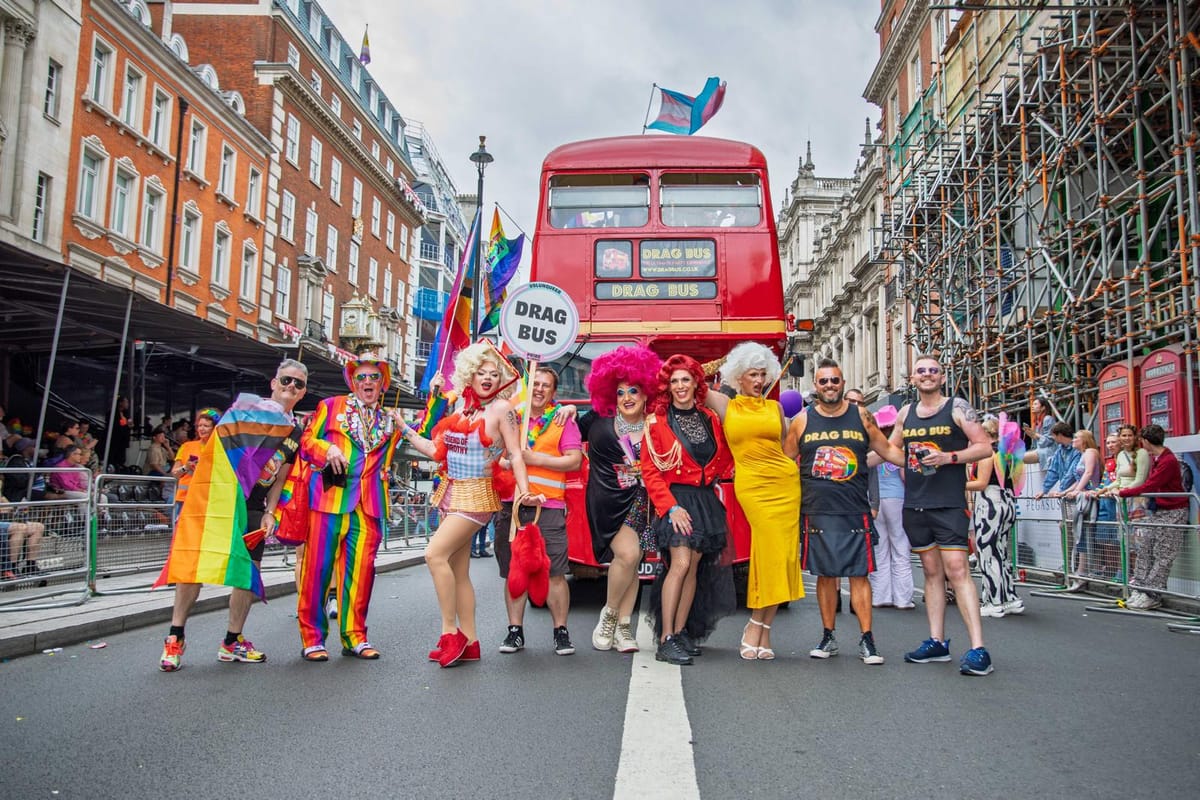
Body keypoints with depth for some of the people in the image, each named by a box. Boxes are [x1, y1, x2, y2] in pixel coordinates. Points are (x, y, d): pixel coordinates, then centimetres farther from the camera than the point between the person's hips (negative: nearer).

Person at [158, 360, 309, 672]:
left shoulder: (296, 434, 12)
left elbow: (280, 477, 14)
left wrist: (269, 512, 4)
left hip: (253, 509, 5)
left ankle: (232, 642, 16)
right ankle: (175, 637, 2)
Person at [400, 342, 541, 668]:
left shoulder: (501, 408, -6)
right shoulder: (461, 408, 12)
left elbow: (515, 454, -9)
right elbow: (438, 451, 14)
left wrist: (523, 491, -21)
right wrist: (406, 431, 16)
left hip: (476, 495, -7)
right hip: (450, 493, 7)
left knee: (435, 554, -19)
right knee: (458, 570, 8)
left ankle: (450, 631, -9)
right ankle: (469, 642, 15)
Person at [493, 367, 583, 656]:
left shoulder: (563, 420, 7)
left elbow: (574, 460, -2)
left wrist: (535, 459, -9)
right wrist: (505, 462, -5)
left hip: (548, 506, -3)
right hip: (509, 504, 3)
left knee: (555, 572, -4)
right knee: (513, 571, 6)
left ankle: (561, 631, 8)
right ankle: (515, 630, 16)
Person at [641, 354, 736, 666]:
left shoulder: (711, 420, 10)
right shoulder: (657, 423, -3)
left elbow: (726, 457, 23)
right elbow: (650, 472, -8)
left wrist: (715, 476, 4)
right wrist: (670, 507, -15)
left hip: (705, 500, 5)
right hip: (675, 499, -5)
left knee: (694, 568, 5)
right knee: (680, 564, -16)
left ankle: (681, 633, 13)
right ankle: (666, 640, -14)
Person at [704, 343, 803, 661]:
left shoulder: (775, 407, 16)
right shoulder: (725, 405, 10)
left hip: (784, 482, 3)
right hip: (752, 485, -3)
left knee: (781, 553, -3)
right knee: (770, 549, -12)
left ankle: (756, 629, 5)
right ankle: (760, 631, 0)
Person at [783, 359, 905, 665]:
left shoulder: (861, 416, 6)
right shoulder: (802, 420, 5)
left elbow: (887, 449, 13)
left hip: (855, 512, 0)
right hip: (817, 513, 0)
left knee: (859, 574, -1)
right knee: (825, 575, 7)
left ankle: (866, 640, 6)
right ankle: (828, 637, 19)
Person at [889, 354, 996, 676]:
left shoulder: (957, 407, -1)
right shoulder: (906, 412, 13)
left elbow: (985, 447, -5)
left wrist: (950, 457, -17)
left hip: (949, 504, -5)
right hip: (915, 504, 5)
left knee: (956, 569, -13)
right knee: (931, 571, 10)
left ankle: (978, 648, -13)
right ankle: (937, 642, 16)